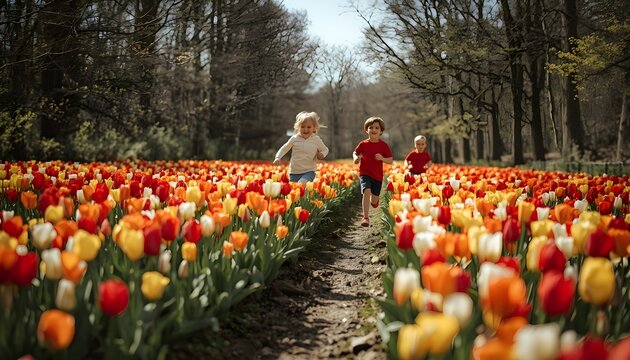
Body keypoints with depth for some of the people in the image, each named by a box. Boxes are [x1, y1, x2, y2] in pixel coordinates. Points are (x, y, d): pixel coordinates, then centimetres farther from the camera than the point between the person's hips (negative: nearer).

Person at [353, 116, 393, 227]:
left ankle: (374, 201, 52)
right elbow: (355, 152, 13)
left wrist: (382, 158, -19)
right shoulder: (363, 144, -4)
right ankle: (366, 217, -26)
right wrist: (355, 158, -10)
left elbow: (391, 160, 0)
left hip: (378, 176, 2)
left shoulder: (384, 145, -4)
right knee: (367, 191, -29)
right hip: (365, 173, -2)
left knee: (374, 201, 12)